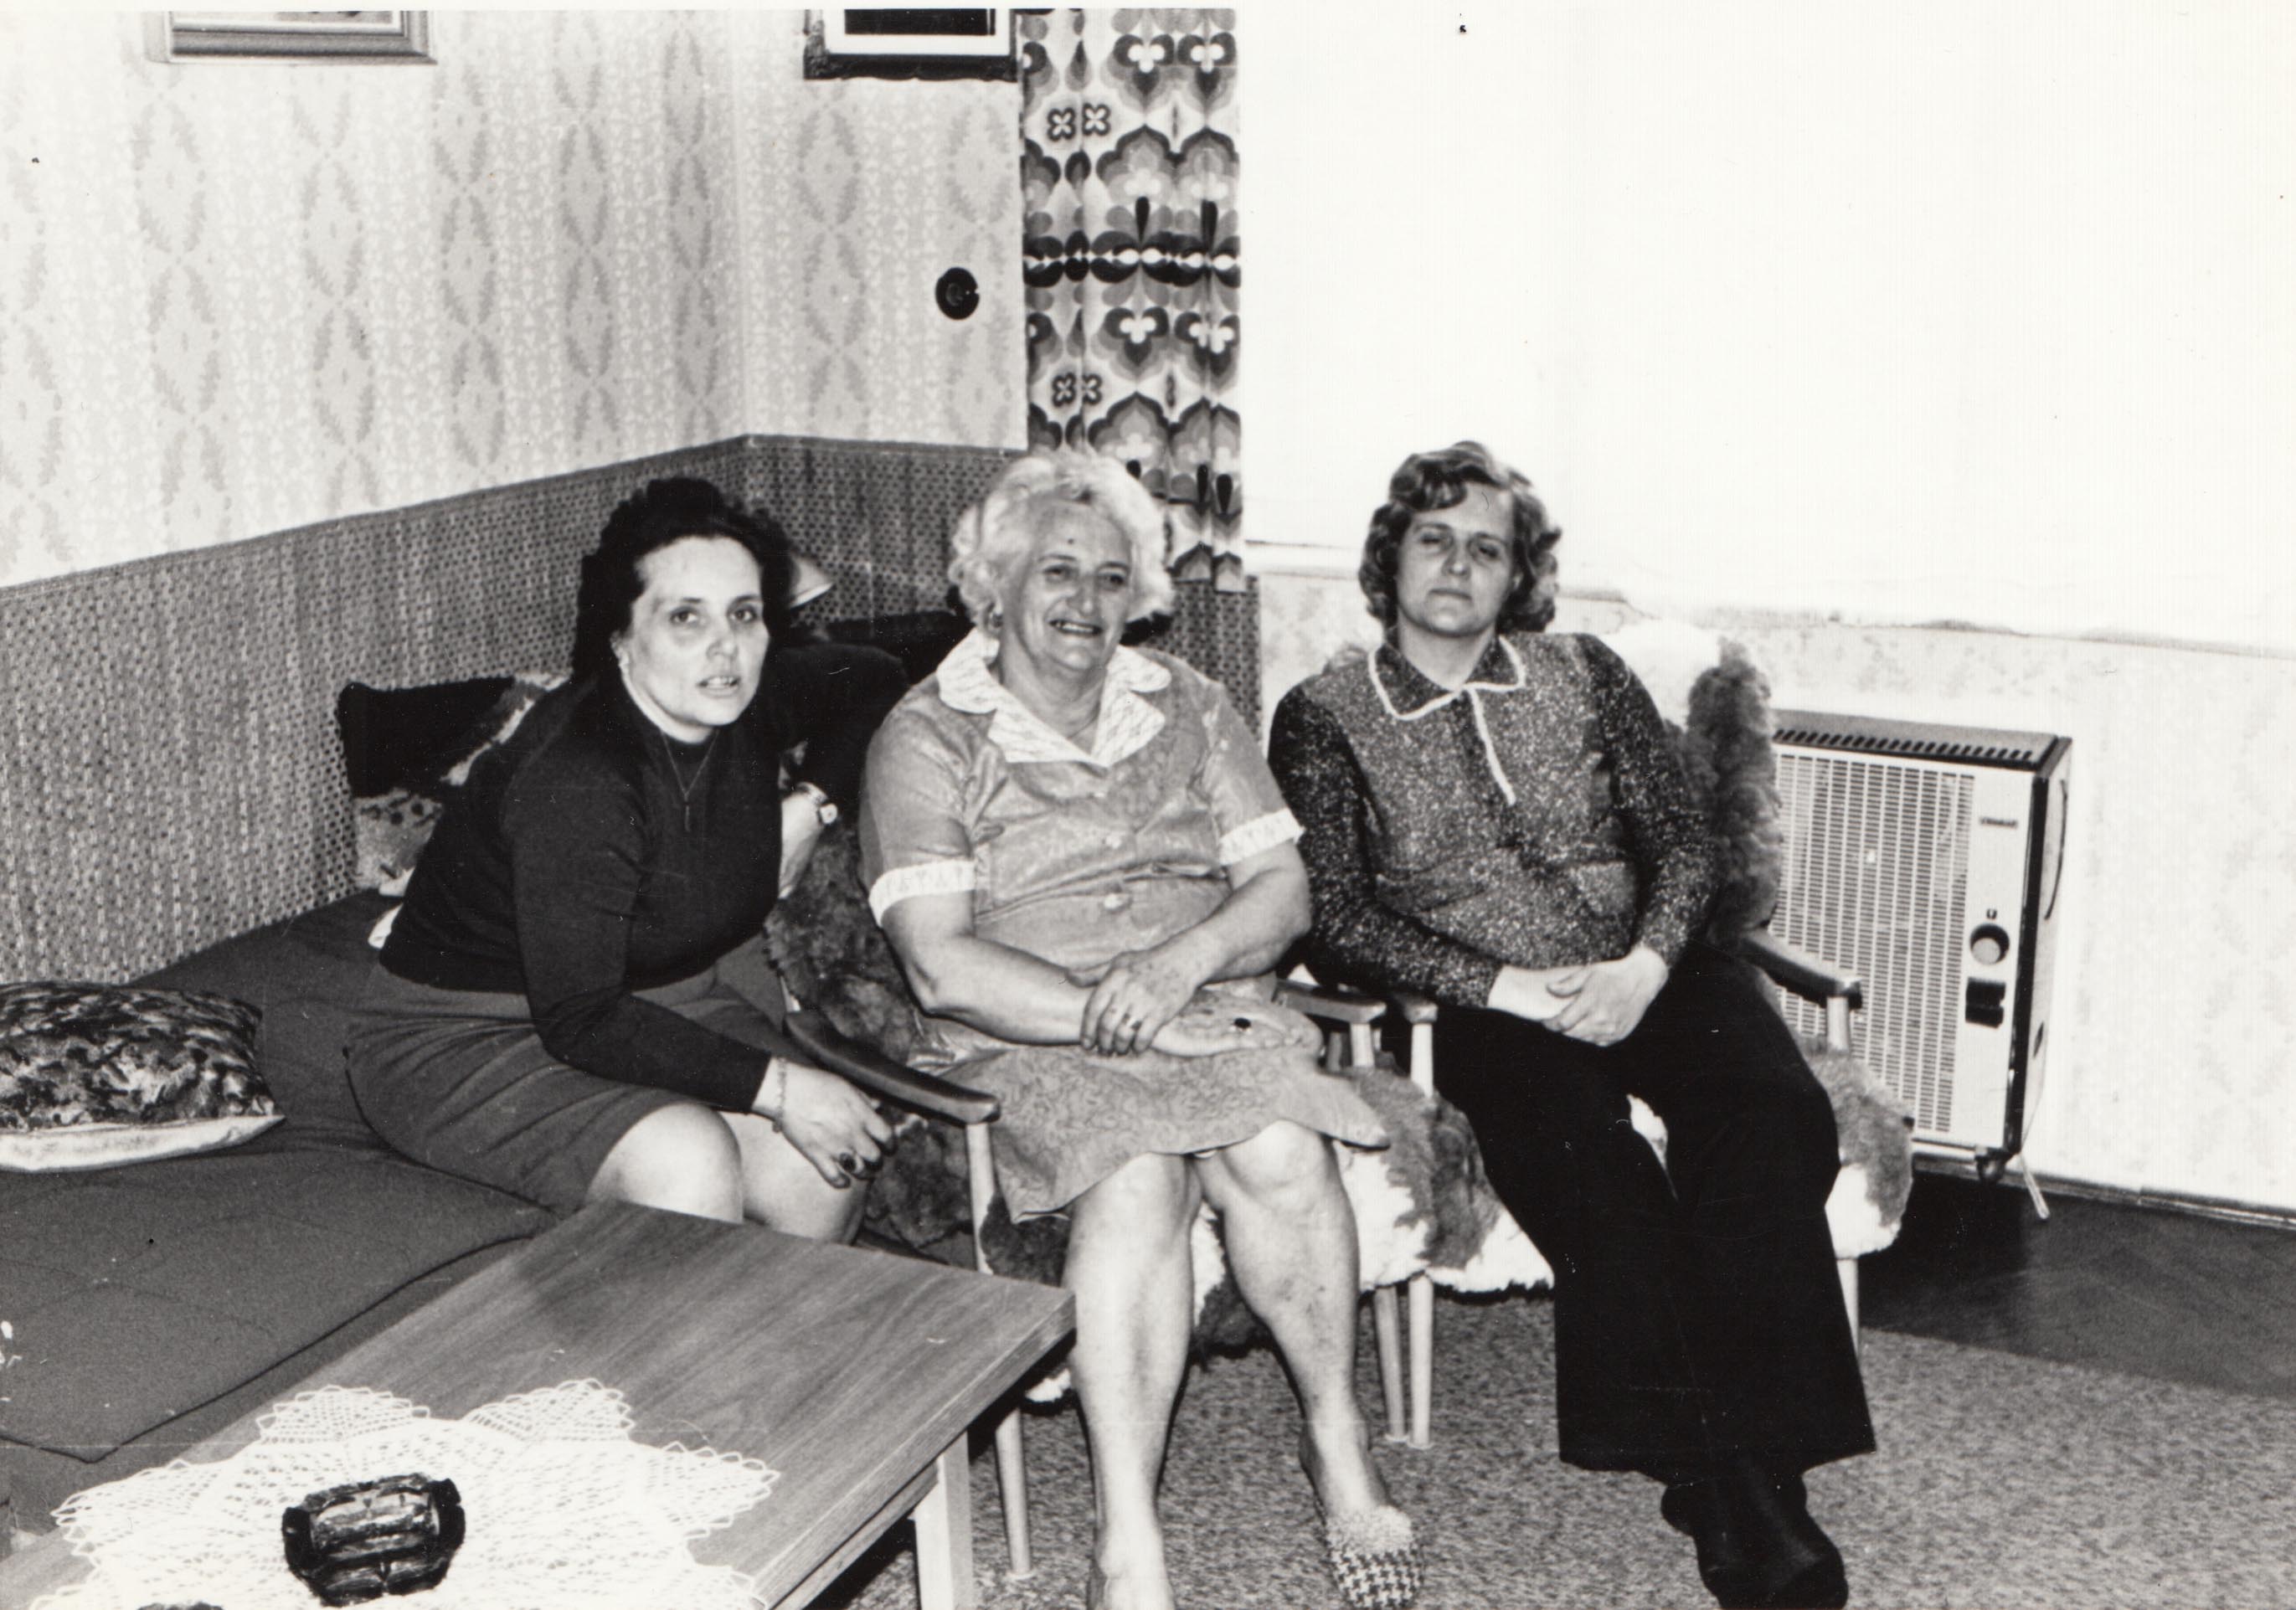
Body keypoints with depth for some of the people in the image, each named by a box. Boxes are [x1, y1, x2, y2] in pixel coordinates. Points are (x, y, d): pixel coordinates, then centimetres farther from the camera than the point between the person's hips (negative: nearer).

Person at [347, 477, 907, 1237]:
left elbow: (873, 678, 17)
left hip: (664, 1001, 7)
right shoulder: (577, 785, -29)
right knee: (687, 1161, -32)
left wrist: (813, 802, 2)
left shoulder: (748, 709, -6)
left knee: (826, 1164, -18)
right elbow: (579, 1023, -29)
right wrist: (775, 1085, -31)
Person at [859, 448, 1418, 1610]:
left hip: (1208, 1004, 3)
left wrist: (1179, 966, -14)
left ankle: (1337, 1439, -8)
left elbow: (1282, 892, 8)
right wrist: (1111, 1019, -18)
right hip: (1025, 1047, -3)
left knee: (1280, 1152, -29)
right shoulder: (927, 739, 1)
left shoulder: (1187, 710, 15)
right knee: (1134, 1183, -34)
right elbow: (939, 966, -9)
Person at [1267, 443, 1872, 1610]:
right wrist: (1510, 987, -14)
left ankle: (1759, 1469, -27)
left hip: (1640, 976, 3)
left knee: (1772, 1115, -28)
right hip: (1478, 1010, -3)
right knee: (1591, 1154, -34)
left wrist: (1644, 965, -11)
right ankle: (1728, 1489, -26)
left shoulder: (1586, 678, 16)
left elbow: (1680, 843, 10)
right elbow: (1335, 919, -3)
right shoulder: (1324, 718, 7)